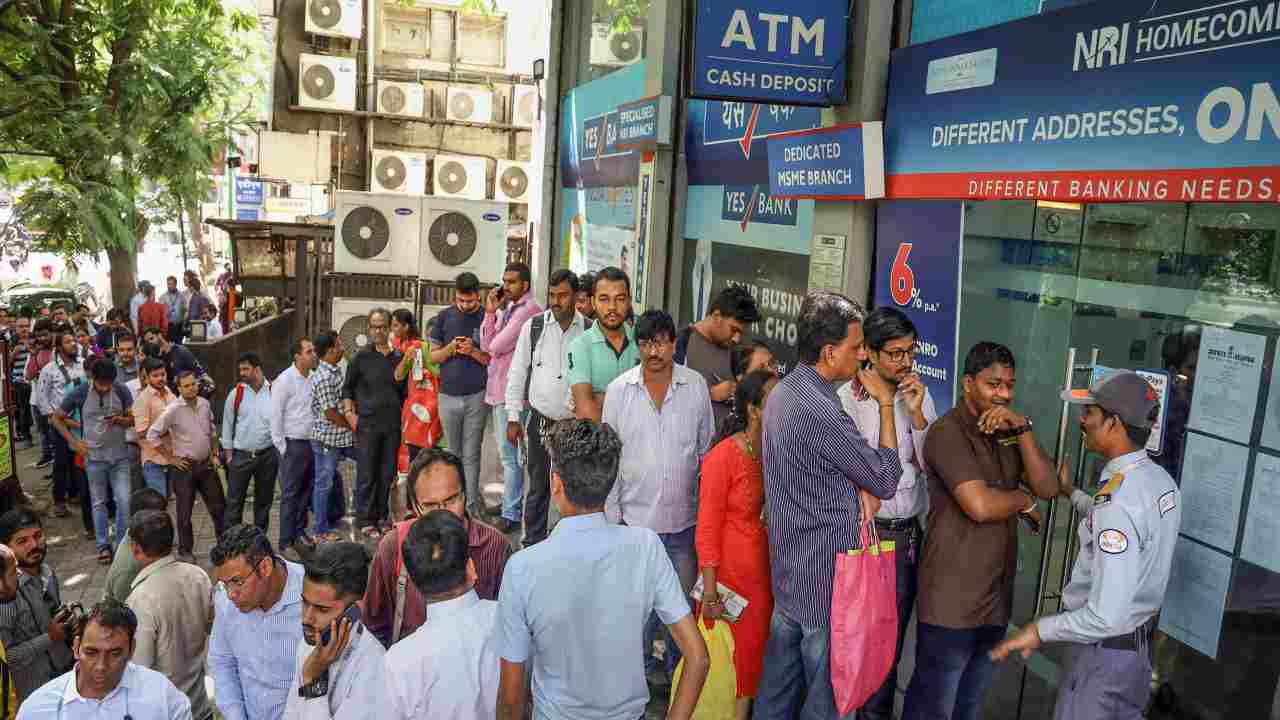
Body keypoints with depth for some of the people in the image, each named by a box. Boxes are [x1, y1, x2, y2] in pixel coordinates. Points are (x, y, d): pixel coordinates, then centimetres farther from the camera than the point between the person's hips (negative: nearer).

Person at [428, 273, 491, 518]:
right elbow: (433, 356, 7)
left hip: (477, 396, -3)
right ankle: (471, 498, 25)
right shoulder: (445, 317, 5)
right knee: (454, 454, 11)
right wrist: (451, 348, -12)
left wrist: (473, 351, -17)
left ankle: (471, 507, 5)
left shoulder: (488, 318, -1)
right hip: (448, 395, 3)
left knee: (471, 455, -1)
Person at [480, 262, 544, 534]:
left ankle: (510, 513, 3)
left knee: (511, 455, -4)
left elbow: (497, 346, -15)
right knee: (508, 454, 15)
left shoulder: (529, 309, -12)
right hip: (497, 391, 9)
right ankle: (515, 507, 23)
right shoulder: (506, 309, 17)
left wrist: (492, 347, 7)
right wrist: (490, 312, 4)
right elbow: (487, 346, 11)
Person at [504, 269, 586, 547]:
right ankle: (533, 543, 23)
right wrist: (513, 417, 2)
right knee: (538, 487, 10)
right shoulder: (533, 326, 0)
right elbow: (517, 372, 4)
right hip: (539, 419, 1)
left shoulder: (589, 330, -3)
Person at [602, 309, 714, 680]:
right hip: (636, 517, 0)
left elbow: (706, 450, 4)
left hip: (684, 518, 1)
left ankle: (678, 669, 34)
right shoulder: (619, 390, -5)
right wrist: (613, 514, 0)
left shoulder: (696, 386, -4)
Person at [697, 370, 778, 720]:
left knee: (756, 650, 14)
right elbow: (707, 530, -13)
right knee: (735, 654, 6)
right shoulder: (723, 457, -15)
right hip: (732, 573, -5)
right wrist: (710, 592, -14)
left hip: (766, 572, 6)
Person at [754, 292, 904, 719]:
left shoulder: (783, 392, 6)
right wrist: (885, 404, -8)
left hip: (788, 570, 9)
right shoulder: (820, 411, -26)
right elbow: (886, 480, -15)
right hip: (826, 576, -9)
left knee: (778, 682, 20)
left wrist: (861, 489, -3)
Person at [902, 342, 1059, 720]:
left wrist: (1023, 427, -13)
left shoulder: (1008, 431, 10)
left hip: (996, 593, 8)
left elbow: (1047, 488, -2)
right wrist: (1024, 500, -6)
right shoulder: (948, 432, -15)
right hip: (952, 597, -7)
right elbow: (980, 505, -25)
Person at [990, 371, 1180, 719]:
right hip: (1140, 642, 9)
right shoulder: (1161, 479, -2)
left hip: (1106, 650, -9)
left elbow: (1106, 617, -31)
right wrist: (1072, 494, 26)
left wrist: (1041, 630, -19)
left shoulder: (1119, 501, -31)